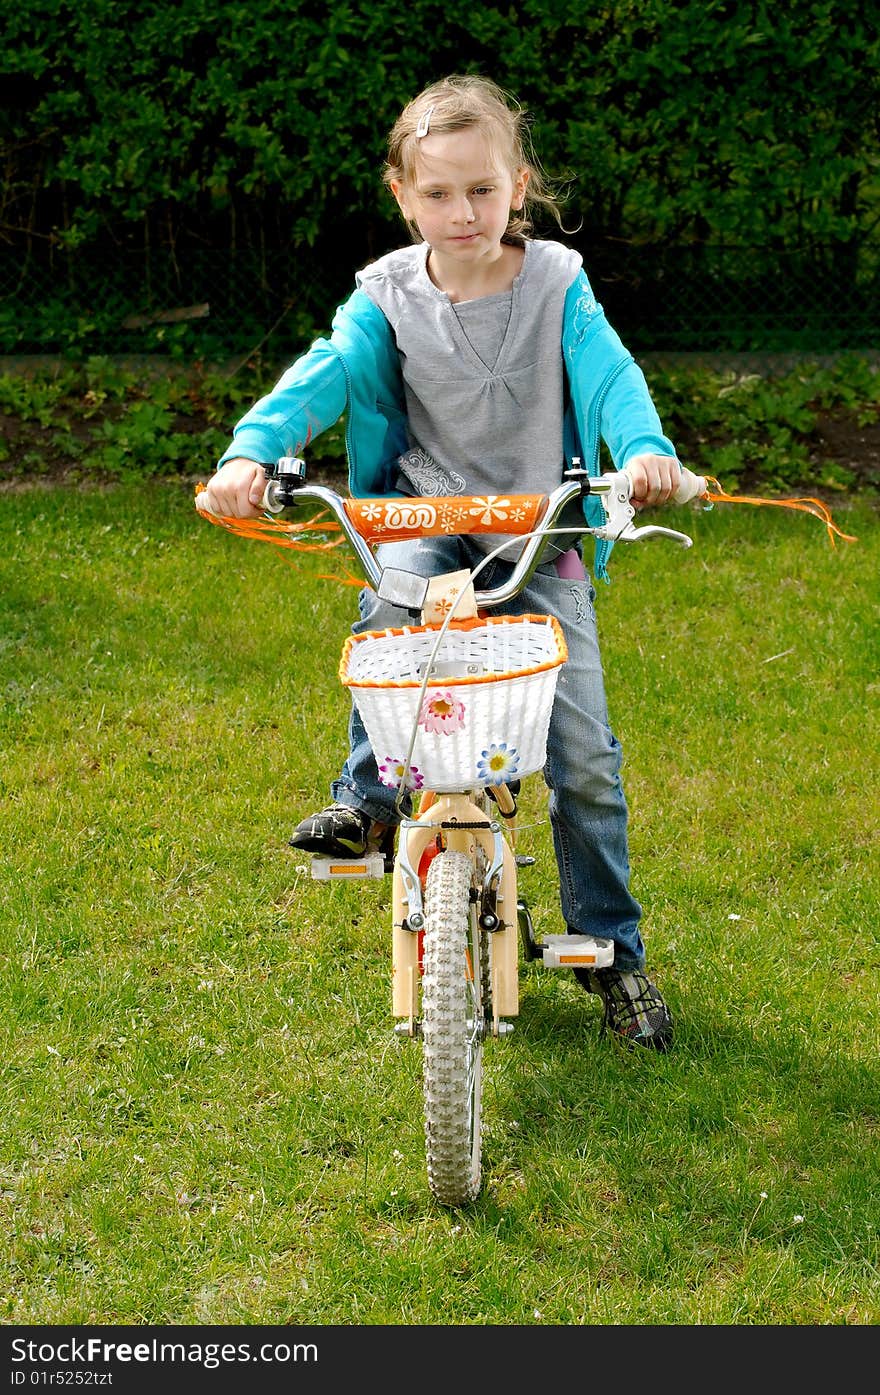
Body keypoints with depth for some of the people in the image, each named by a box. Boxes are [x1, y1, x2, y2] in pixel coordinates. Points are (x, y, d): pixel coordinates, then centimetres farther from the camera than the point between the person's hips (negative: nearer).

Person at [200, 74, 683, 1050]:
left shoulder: (556, 285, -6)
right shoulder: (390, 296, -2)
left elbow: (609, 373, -20)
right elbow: (324, 375, -15)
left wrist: (646, 447, -43)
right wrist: (250, 450, -35)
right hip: (427, 519, 1)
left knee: (585, 759, -6)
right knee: (388, 596, -36)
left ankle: (611, 951, 12)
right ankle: (370, 797, -13)